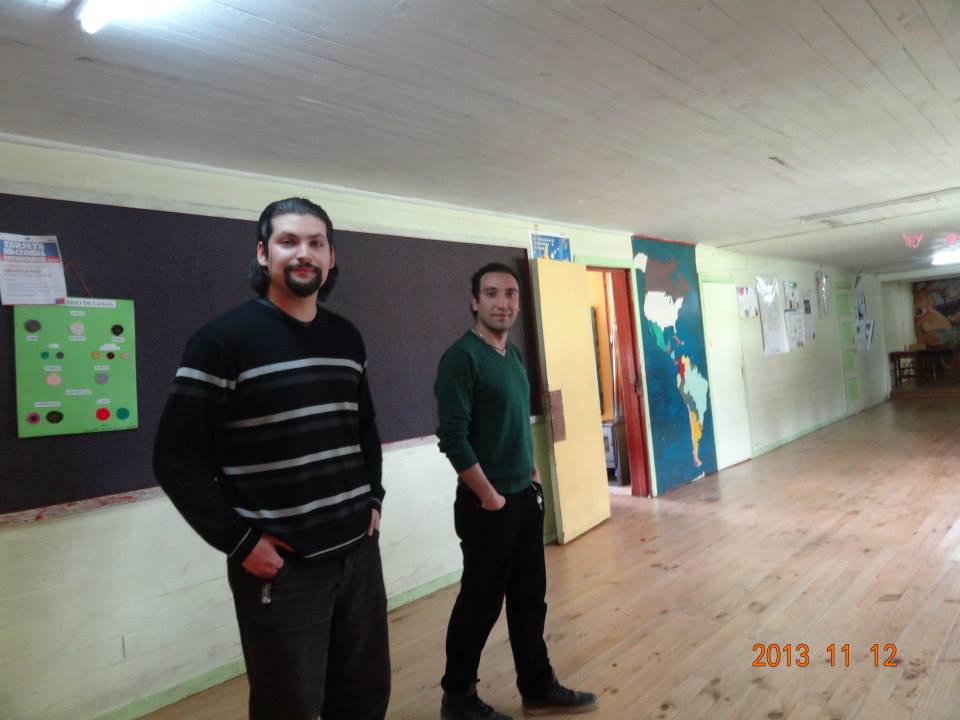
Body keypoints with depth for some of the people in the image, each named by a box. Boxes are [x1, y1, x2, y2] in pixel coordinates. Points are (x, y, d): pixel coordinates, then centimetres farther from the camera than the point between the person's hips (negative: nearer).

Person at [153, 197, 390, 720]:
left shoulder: (347, 339, 7)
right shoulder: (223, 340, -11)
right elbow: (177, 458, -11)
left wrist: (373, 499, 9)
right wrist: (238, 541, -14)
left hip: (358, 551, 6)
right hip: (280, 566, -5)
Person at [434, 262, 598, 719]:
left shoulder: (513, 355, 10)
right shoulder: (461, 357, -16)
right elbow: (452, 438, -21)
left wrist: (531, 473, 13)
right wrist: (489, 496, -17)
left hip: (526, 497, 8)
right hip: (487, 505, -8)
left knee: (529, 598, 17)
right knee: (480, 603, 6)